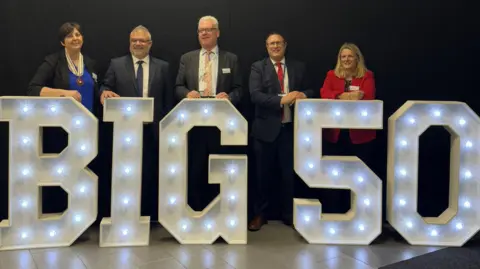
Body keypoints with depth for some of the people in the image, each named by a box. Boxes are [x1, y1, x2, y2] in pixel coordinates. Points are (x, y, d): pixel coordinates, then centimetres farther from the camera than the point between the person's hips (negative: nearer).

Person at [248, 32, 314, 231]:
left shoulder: (299, 67, 10)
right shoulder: (258, 67, 0)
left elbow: (310, 91, 10)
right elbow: (255, 95, -12)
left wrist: (303, 95, -14)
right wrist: (282, 99, -23)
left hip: (291, 128, 2)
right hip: (266, 128, -2)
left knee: (289, 173, 10)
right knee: (263, 174, 8)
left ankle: (289, 214, 24)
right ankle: (259, 214, 22)